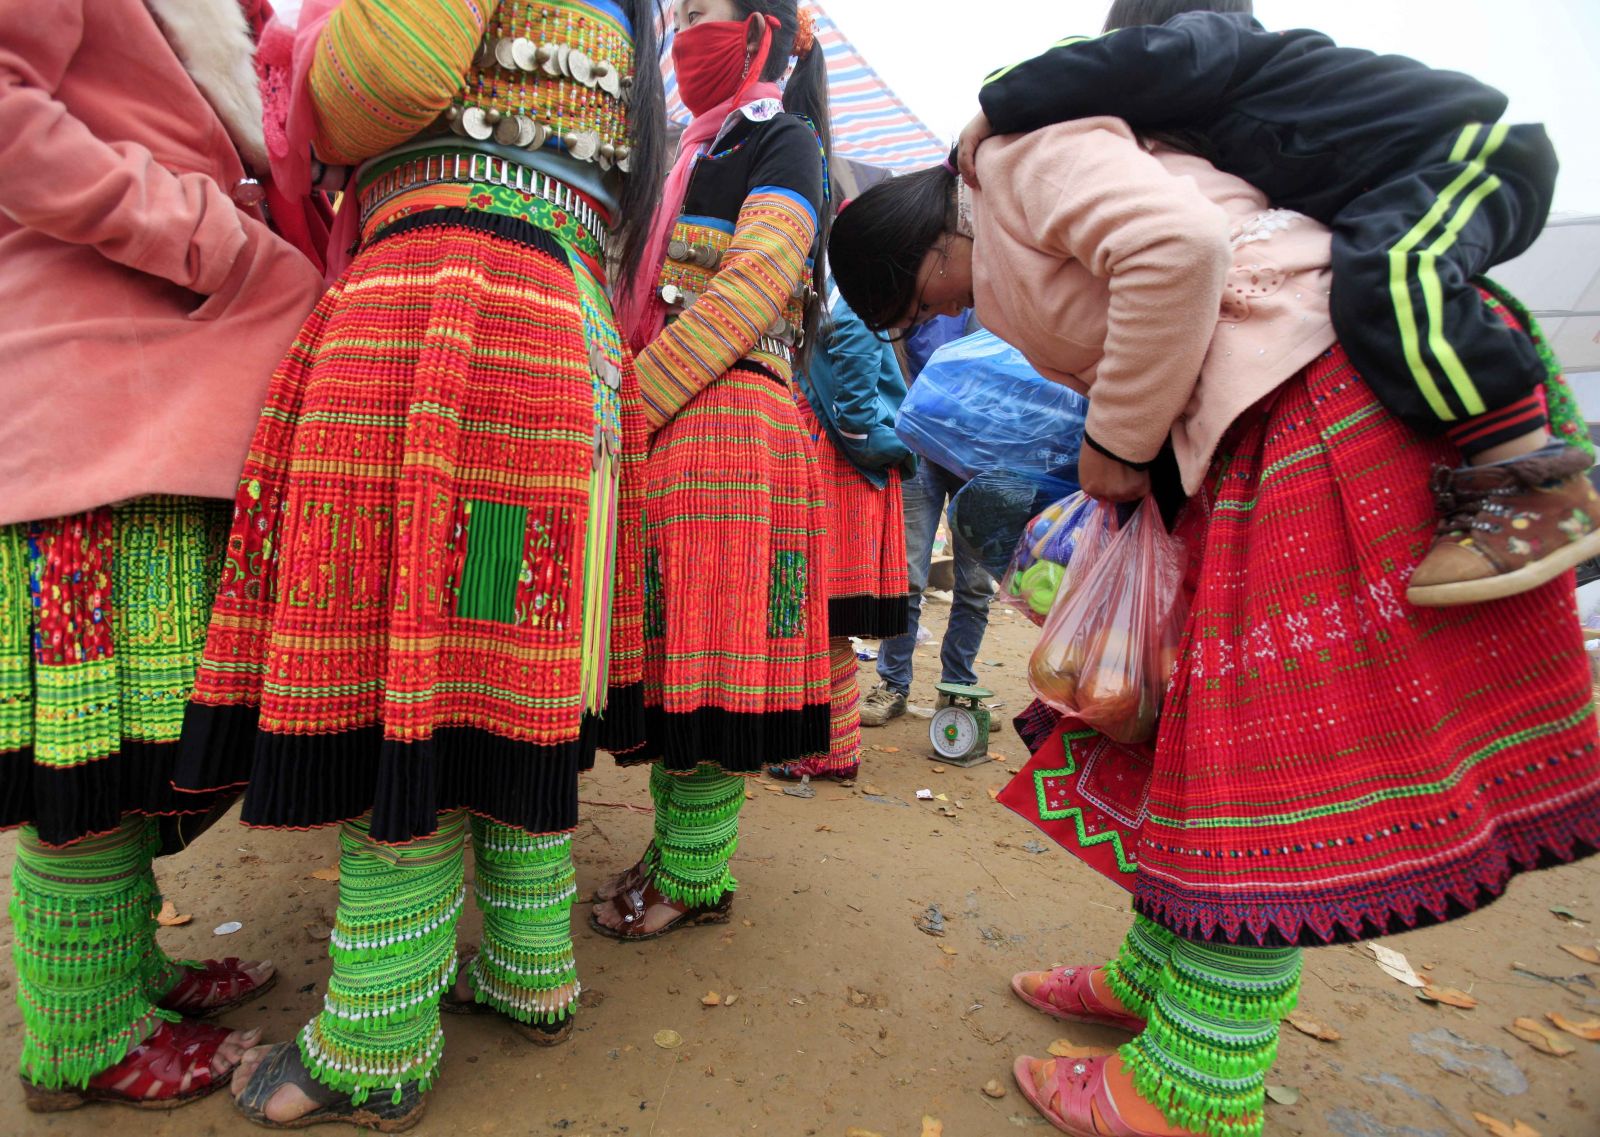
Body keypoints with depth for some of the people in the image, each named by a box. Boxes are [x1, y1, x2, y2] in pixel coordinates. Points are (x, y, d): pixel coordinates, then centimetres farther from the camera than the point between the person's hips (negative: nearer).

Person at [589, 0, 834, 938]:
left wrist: (635, 399, -16)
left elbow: (753, 287, -12)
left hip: (726, 418, -8)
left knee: (712, 645, -7)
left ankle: (697, 879, 5)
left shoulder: (784, 137, 3)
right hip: (663, 425, 8)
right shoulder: (701, 149, 27)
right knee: (672, 645, 8)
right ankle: (675, 846, 19)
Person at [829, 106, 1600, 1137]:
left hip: (1322, 387, -10)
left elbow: (1180, 246, -20)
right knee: (1195, 714, 12)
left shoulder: (1019, 146, -3)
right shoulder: (1016, 258, 24)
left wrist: (1116, 442, -12)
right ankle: (1151, 977, 27)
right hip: (1253, 429, 10)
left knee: (1257, 738, -9)